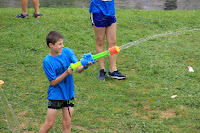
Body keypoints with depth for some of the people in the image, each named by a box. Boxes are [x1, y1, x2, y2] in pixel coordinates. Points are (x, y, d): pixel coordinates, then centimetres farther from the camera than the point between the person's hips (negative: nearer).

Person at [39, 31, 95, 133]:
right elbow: (53, 82, -15)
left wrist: (85, 65, -31)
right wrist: (66, 73, -27)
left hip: (69, 93, 4)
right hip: (55, 95, -3)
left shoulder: (67, 51, -5)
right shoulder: (47, 61, -15)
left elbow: (78, 69, -9)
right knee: (49, 124, 1)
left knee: (67, 124, 7)